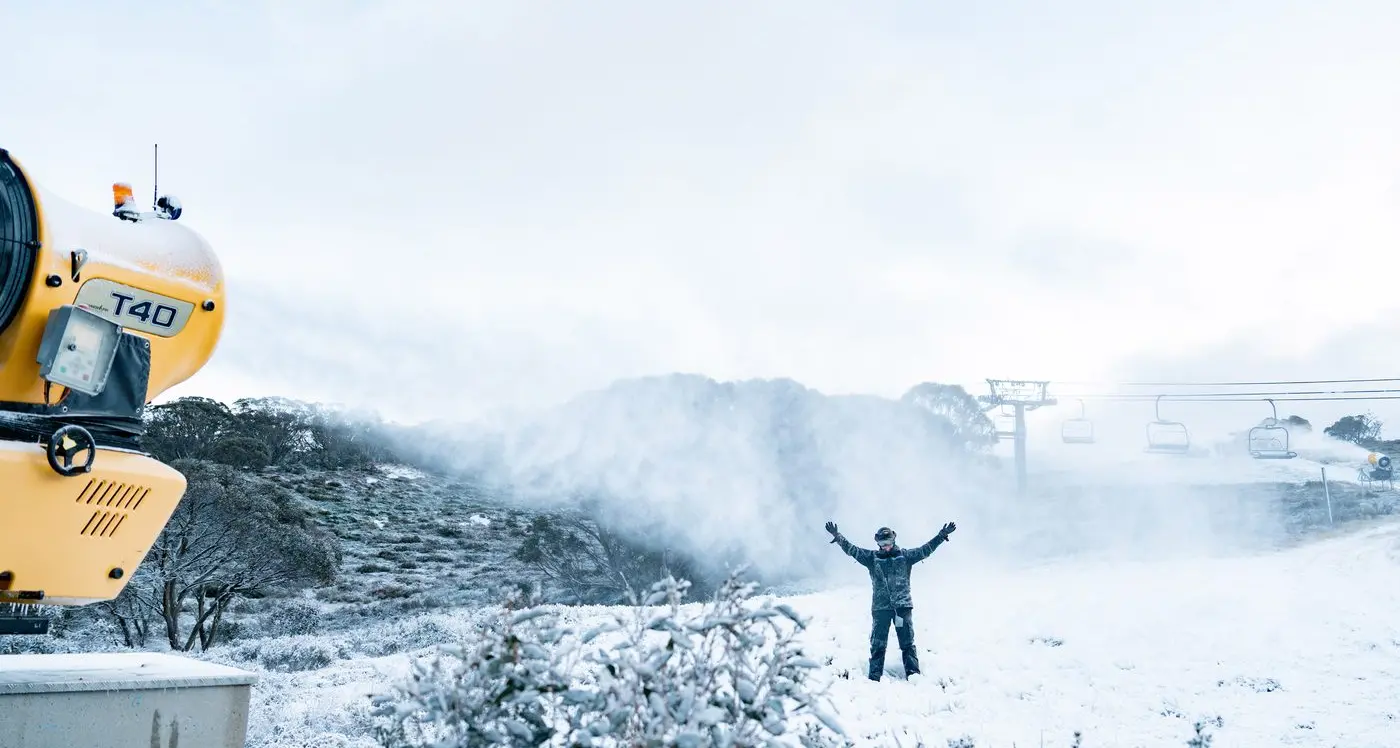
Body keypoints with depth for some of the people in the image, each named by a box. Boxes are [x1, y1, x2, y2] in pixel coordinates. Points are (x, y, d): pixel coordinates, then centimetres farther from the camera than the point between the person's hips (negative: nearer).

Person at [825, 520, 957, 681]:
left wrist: (942, 535, 1)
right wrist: (838, 537, -7)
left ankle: (913, 673, 2)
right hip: (880, 607, 0)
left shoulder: (905, 556, 8)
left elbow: (925, 550, 7)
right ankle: (874, 677, 2)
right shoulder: (872, 558, 8)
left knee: (907, 642, 0)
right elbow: (852, 550, 4)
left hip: (903, 606, 0)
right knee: (878, 643, 0)